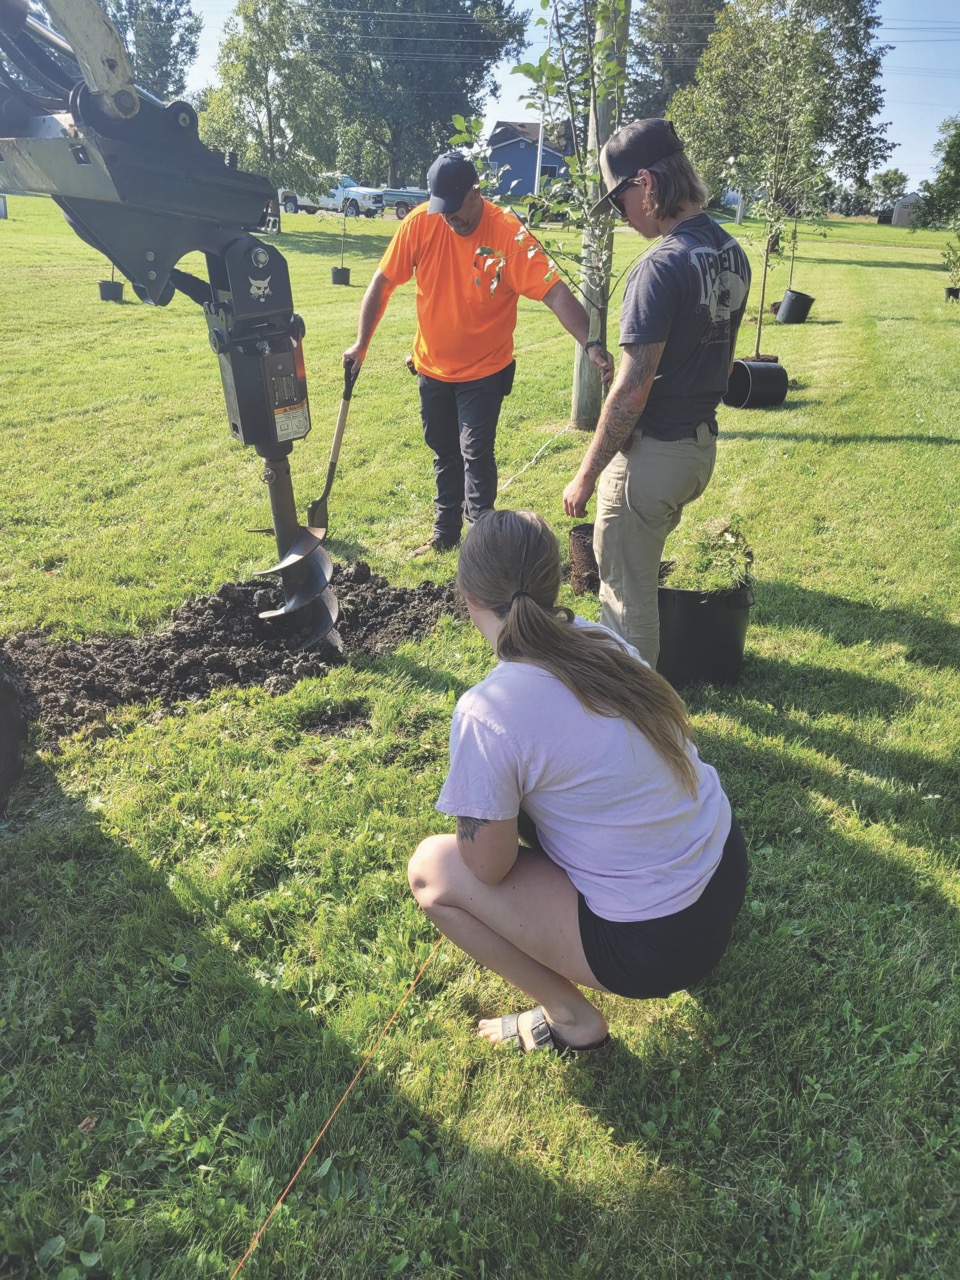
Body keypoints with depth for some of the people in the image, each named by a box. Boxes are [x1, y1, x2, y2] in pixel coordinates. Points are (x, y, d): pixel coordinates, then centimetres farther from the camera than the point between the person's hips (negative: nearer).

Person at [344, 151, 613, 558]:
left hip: (484, 369, -4)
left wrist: (591, 344, -39)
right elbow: (382, 283, -3)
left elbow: (555, 292, -27)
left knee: (475, 453, -10)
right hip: (432, 366, 4)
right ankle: (445, 532, 34)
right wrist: (361, 343, -3)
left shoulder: (508, 233, -20)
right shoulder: (420, 223, -11)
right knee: (444, 452, 17)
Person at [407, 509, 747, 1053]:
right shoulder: (600, 638, -3)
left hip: (656, 946, -7)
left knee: (431, 868, 0)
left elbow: (488, 868, -13)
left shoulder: (487, 712, -25)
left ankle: (570, 1017, 10)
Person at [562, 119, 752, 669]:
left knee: (628, 596, 5)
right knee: (640, 573, 26)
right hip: (703, 445, 9)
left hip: (652, 453, -9)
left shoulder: (662, 267, -21)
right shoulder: (732, 252, 7)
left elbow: (632, 391, -23)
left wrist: (586, 475, -16)